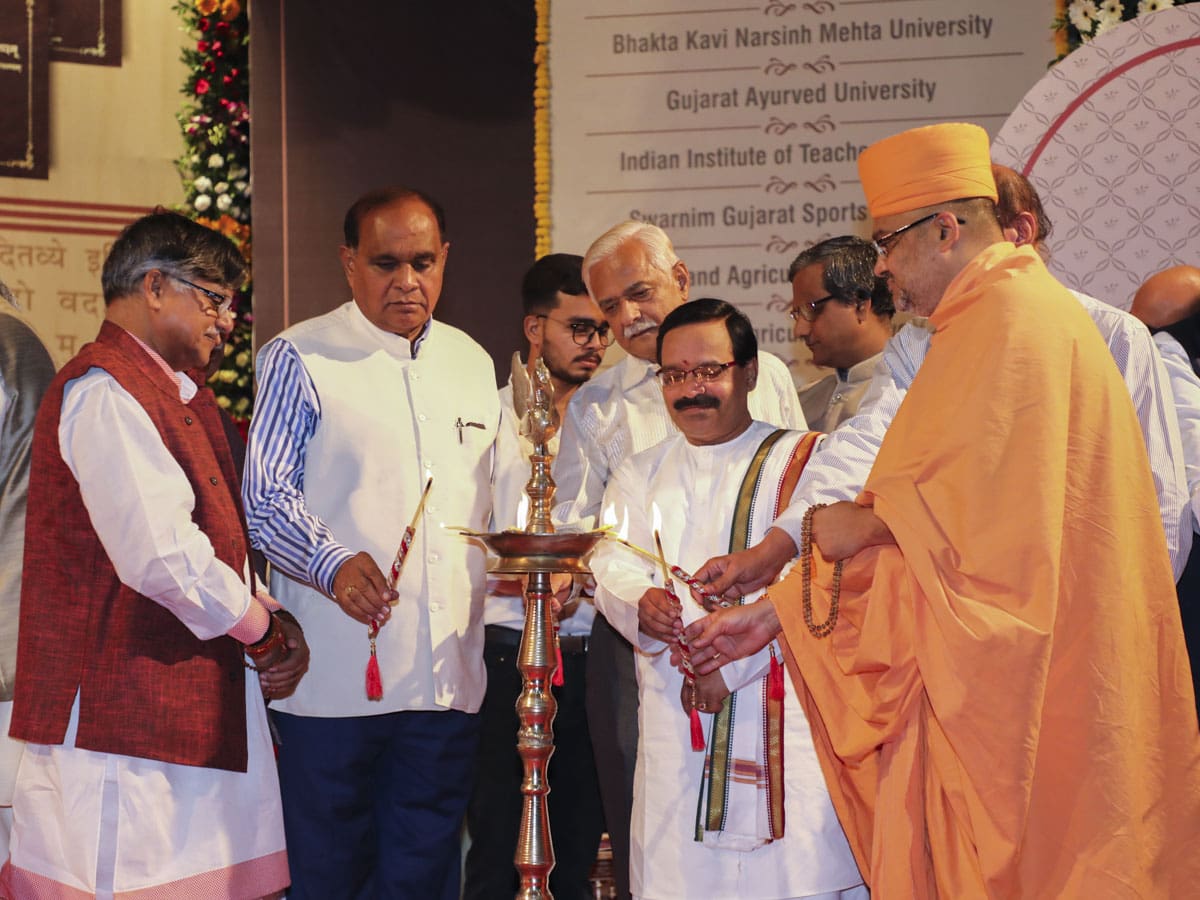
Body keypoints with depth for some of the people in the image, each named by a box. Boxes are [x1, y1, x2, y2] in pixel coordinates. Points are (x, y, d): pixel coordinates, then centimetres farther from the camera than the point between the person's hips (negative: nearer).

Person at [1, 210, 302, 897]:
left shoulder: (178, 395, 20)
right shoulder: (106, 392, -14)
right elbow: (162, 557, -23)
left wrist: (266, 614, 7)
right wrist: (261, 630, -8)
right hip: (122, 711, -10)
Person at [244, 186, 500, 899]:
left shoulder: (473, 363, 16)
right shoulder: (300, 358, -1)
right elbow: (267, 495, -8)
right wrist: (333, 564, -25)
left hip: (449, 676, 5)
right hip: (338, 673, -4)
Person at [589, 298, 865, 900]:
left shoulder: (804, 460, 4)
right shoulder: (640, 476, 20)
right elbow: (612, 563, 6)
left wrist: (731, 655, -17)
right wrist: (641, 604, -18)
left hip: (784, 720, -3)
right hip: (673, 727, 4)